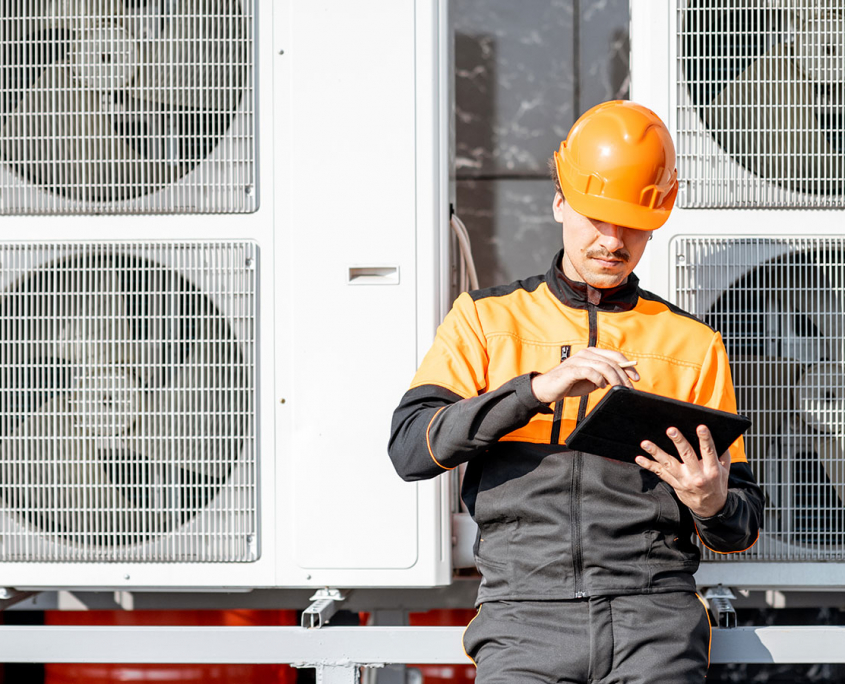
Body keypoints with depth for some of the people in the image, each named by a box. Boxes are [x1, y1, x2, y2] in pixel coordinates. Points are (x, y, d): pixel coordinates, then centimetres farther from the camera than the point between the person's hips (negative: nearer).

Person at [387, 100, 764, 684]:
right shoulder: (486, 319, 15)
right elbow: (411, 447, -2)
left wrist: (712, 502, -6)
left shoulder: (692, 344, 17)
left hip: (653, 619, 0)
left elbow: (744, 525, 19)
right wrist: (540, 388, -13)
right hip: (524, 614, 0)